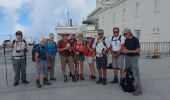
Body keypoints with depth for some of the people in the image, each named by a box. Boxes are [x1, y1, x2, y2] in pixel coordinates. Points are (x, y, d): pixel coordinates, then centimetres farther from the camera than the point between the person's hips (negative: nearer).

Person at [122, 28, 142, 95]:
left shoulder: (135, 39, -13)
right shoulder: (126, 40, 7)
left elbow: (138, 50, -17)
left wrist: (128, 51, -22)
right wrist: (124, 50, -12)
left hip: (134, 57, -7)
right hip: (127, 57, 7)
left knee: (135, 73, -7)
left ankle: (138, 90, -1)